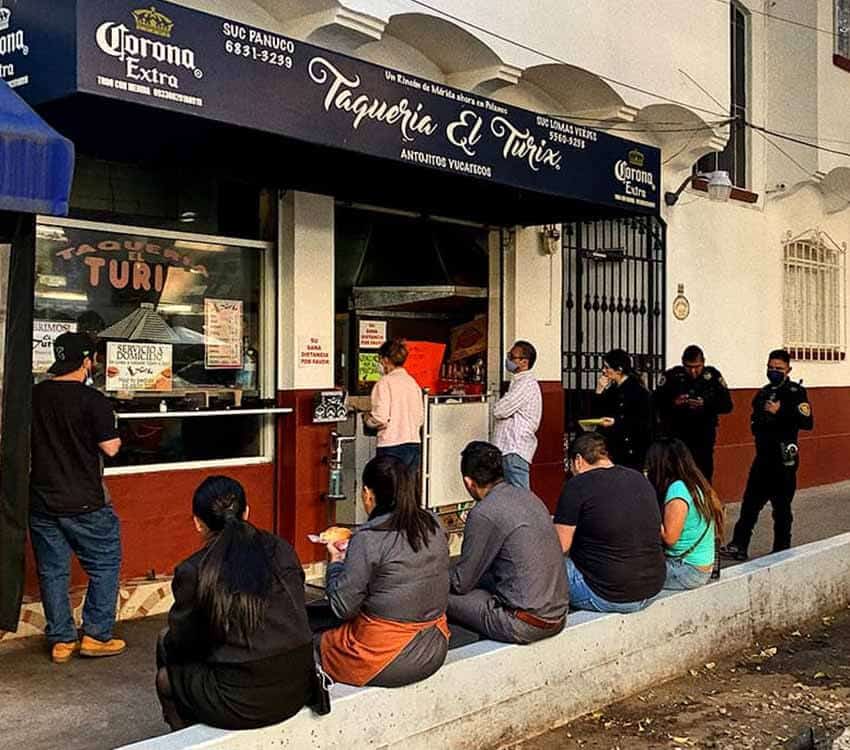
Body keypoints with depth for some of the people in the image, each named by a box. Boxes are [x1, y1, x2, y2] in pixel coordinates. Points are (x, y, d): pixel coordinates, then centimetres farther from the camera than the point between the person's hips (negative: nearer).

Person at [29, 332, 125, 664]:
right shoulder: (93, 400, -15)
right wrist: (116, 439, 7)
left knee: (52, 571, 12)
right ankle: (96, 636, 10)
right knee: (104, 565, 10)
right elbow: (110, 448, -15)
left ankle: (61, 640, 18)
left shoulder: (33, 396, 1)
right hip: (84, 503, -5)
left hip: (41, 501, 5)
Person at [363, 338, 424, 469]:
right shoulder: (413, 382, 10)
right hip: (414, 445, 6)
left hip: (392, 446, -6)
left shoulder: (385, 382, -8)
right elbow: (420, 418, 11)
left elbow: (381, 418, -14)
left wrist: (367, 419, 5)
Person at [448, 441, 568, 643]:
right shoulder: (528, 496, 9)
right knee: (481, 579, 25)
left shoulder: (484, 514, -15)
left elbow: (461, 583, -7)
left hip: (526, 626, -8)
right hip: (558, 617, 9)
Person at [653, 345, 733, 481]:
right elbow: (655, 403, -4)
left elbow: (727, 405, -2)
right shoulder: (672, 376, -4)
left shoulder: (713, 375, -1)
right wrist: (673, 403, -23)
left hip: (704, 441, 1)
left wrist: (705, 404, -19)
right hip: (675, 439, -1)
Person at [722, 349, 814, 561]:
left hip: (784, 458, -7)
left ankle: (782, 551, 14)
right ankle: (739, 546, 7)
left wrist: (780, 412, -23)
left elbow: (807, 422, -18)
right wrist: (757, 425, 8)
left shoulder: (796, 392, -6)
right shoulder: (764, 393, 16)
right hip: (763, 456, 7)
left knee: (781, 507, 2)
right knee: (750, 502, 4)